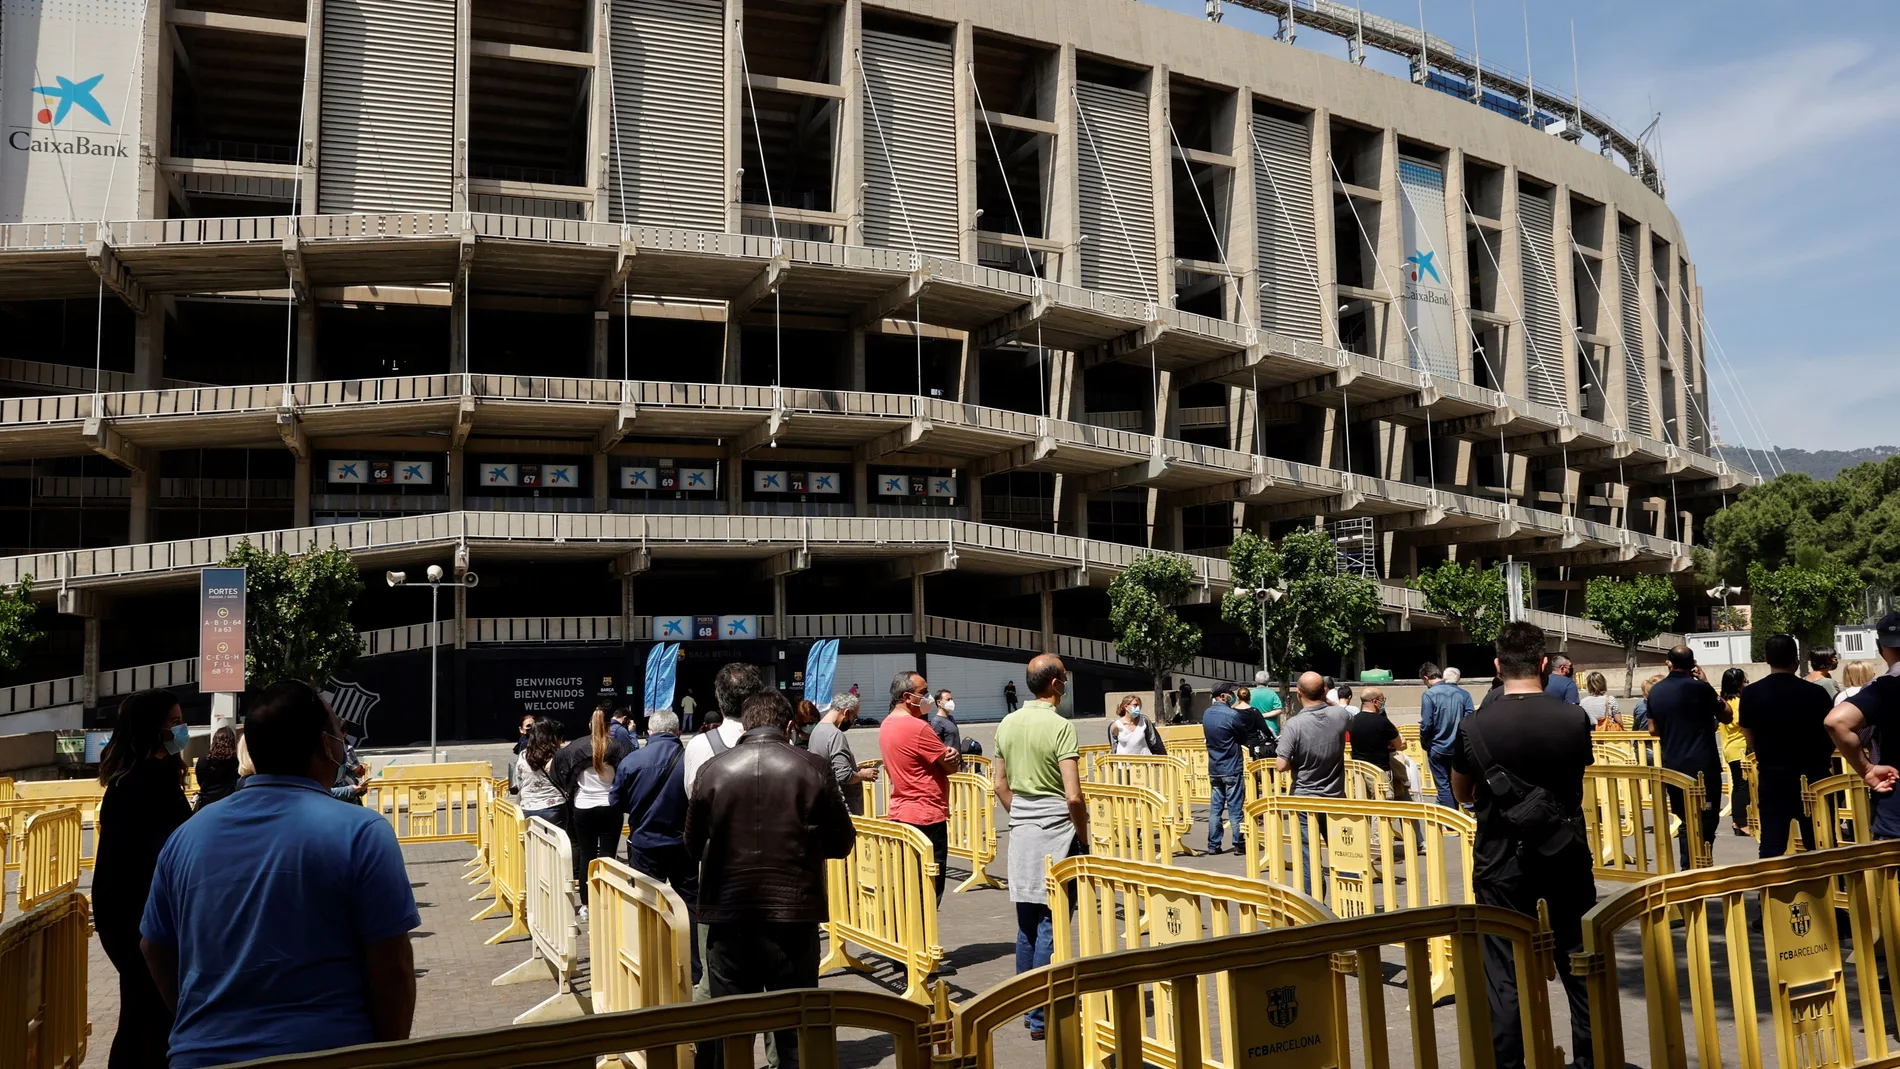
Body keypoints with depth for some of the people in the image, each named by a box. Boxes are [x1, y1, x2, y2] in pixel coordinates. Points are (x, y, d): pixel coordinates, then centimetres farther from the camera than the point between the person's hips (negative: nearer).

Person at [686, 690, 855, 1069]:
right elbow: (842, 843, 1)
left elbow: (693, 847, 7)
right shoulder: (811, 767, -7)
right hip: (794, 913, -1)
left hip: (729, 915, 1)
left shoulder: (713, 770, -4)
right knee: (796, 1024, 11)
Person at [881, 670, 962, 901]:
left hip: (899, 814, 9)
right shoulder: (917, 728, -20)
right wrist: (954, 755, 8)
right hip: (926, 817, -9)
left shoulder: (887, 725, 9)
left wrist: (948, 754, -3)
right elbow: (952, 766, -14)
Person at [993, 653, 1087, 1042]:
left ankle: (1027, 1006, 25)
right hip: (1056, 830, -6)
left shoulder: (1008, 724, 6)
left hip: (1021, 830, 7)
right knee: (1050, 924, 0)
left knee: (1026, 923, 15)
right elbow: (1073, 796, -18)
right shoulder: (1060, 726, -15)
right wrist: (1084, 838, -6)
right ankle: (1041, 1016, 6)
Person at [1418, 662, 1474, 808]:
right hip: (1458, 748, 5)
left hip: (1438, 748, -5)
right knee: (1454, 785, 18)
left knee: (1443, 786, 4)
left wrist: (1424, 744, 2)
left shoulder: (1429, 695, -15)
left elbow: (1426, 725, -16)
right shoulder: (1462, 693, -2)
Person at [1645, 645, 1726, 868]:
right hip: (1702, 764, -5)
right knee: (1706, 820, 1)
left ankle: (1688, 869, 14)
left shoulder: (1655, 691, 5)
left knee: (1687, 821, 14)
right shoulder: (1699, 687, -10)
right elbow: (1726, 715, 5)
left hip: (1672, 765, 5)